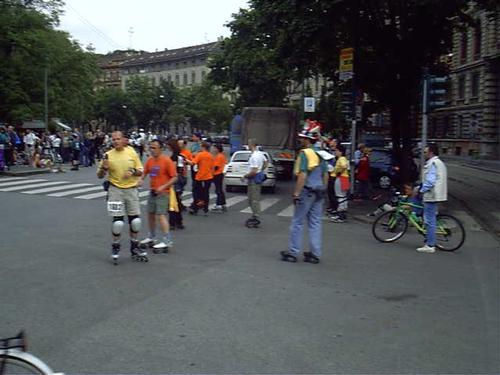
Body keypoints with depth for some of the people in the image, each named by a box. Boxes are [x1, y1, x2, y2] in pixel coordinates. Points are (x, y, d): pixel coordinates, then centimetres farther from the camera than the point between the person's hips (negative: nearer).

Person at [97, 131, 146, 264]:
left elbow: (140, 171, 6)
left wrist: (133, 172, -14)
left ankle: (134, 248, 22)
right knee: (118, 221, -4)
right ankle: (115, 247, 17)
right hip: (116, 190, -2)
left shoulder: (132, 153, 1)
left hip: (131, 190, 2)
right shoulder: (108, 155, -3)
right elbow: (100, 176, 1)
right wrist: (104, 168, -19)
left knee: (135, 220, 6)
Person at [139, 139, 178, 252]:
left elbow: (174, 177, -13)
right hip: (152, 192, 7)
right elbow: (145, 172, 17)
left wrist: (163, 187, -22)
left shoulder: (167, 161, -13)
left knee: (161, 215, -12)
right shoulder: (150, 160, 6)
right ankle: (151, 237, 31)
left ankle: (167, 241, -8)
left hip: (162, 193, -7)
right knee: (150, 214, 15)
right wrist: (141, 179, -5)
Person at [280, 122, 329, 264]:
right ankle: (315, 254, 12)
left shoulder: (305, 153, -13)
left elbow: (302, 175, -20)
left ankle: (293, 253, 6)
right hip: (319, 192, 7)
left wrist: (296, 193, -18)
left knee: (297, 222, 1)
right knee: (315, 223, 10)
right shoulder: (320, 154, 11)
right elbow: (326, 175, 14)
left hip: (307, 191, -7)